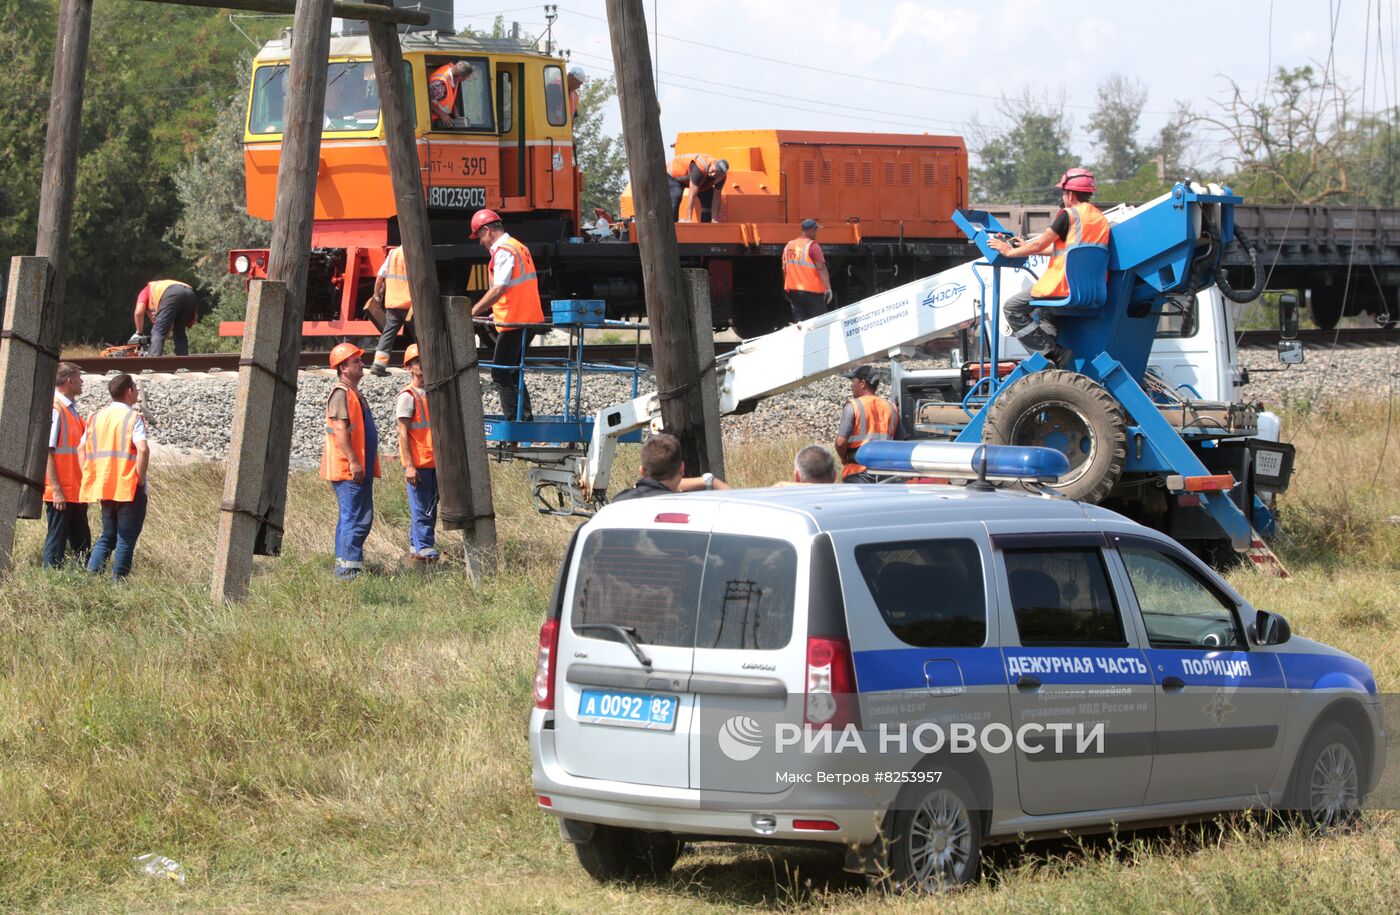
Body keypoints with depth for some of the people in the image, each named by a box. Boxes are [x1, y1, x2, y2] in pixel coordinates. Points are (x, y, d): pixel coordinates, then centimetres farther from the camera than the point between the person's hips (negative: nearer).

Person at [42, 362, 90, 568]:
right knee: (57, 541, -4)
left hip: (76, 492, 9)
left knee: (81, 543, 9)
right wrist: (56, 489, -20)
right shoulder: (54, 409, -12)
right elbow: (46, 451, -17)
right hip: (60, 493, -9)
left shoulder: (71, 410, 15)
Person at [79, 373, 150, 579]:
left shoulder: (96, 417, 9)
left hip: (104, 487, 6)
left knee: (107, 536, 17)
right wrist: (140, 479, -13)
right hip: (129, 488, -6)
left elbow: (82, 448, 9)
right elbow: (143, 449, -23)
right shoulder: (133, 418, -10)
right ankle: (118, 582, 1)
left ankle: (90, 573, 3)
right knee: (126, 539, 2)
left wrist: (90, 480, 12)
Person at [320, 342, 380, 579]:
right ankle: (349, 567, -13)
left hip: (358, 468, 11)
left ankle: (343, 565, 20)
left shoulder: (353, 393, 19)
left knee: (350, 516, 14)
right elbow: (340, 429, -21)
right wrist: (353, 461, -25)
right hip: (348, 469, -11)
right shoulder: (340, 393, -13)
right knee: (357, 518, -13)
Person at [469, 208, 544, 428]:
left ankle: (514, 420, -7)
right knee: (513, 373, 18)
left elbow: (499, 289, -23)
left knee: (501, 374, -4)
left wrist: (474, 311, -19)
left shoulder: (502, 251, -14)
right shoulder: (519, 247, 17)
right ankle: (526, 420, 16)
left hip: (513, 322, -10)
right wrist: (497, 311, 25)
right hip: (530, 319, 10)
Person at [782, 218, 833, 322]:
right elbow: (821, 268, -19)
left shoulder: (789, 246, 10)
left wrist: (788, 292, 25)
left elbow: (784, 270, 16)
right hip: (811, 291, -6)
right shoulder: (812, 246, -10)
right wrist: (828, 288, -23)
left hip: (792, 291, 6)